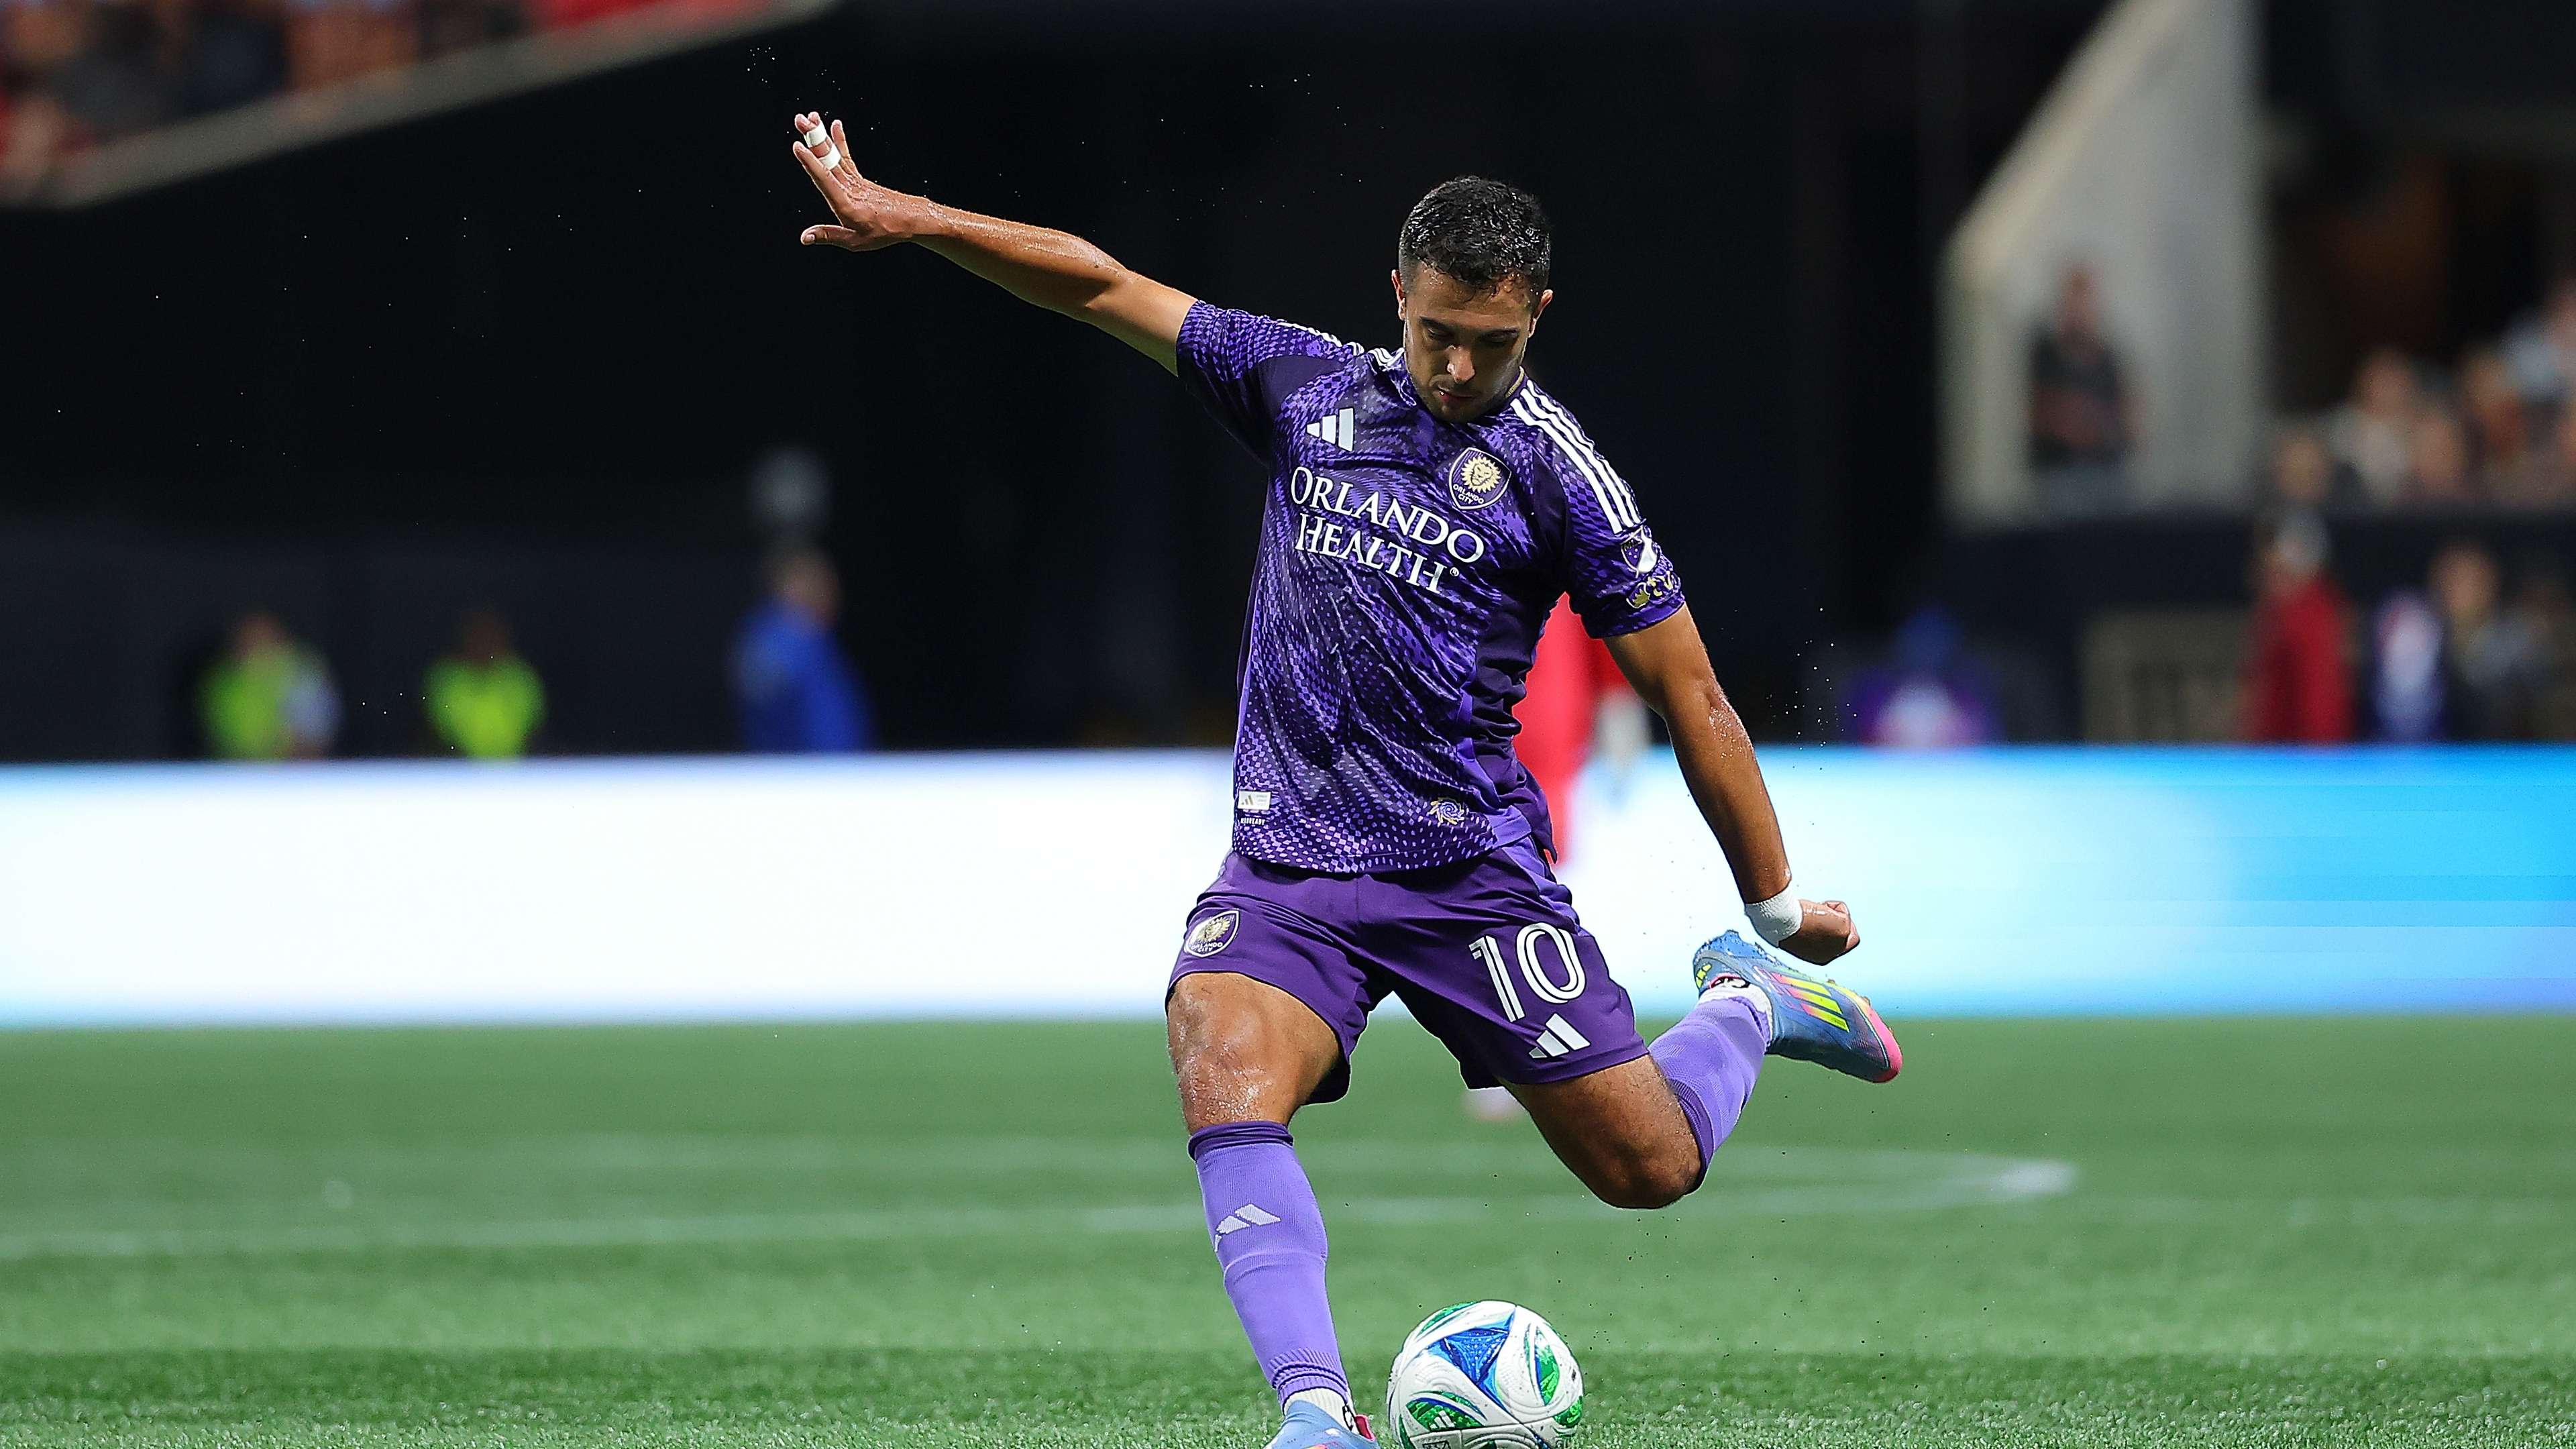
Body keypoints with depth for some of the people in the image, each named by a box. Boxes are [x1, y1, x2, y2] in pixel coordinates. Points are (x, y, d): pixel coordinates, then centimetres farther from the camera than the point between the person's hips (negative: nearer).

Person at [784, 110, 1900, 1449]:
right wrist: (899, 217, 2)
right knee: (1224, 1077, -28)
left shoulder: (1555, 472, -4)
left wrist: (1782, 904, 3)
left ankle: (1750, 999, 32)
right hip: (1286, 865, 2)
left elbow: (1690, 703, 0)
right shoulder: (1304, 387, 5)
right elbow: (1101, 287, 10)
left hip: (1469, 866, -2)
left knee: (1649, 1168, 0)